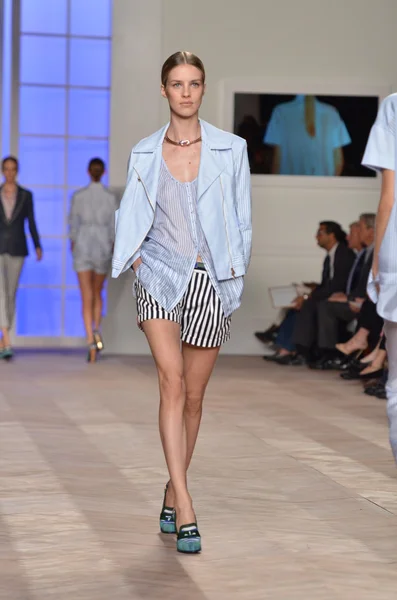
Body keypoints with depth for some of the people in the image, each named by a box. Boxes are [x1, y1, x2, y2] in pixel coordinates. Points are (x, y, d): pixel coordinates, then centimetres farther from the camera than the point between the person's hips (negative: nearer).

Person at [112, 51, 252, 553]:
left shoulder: (230, 149, 4)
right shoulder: (144, 154, 6)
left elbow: (241, 220, 8)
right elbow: (130, 219, 15)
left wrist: (234, 276, 2)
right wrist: (136, 259, -1)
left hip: (211, 281, 1)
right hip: (160, 276, -1)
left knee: (193, 396, 6)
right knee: (173, 384, -15)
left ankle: (171, 498, 24)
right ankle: (186, 511, -19)